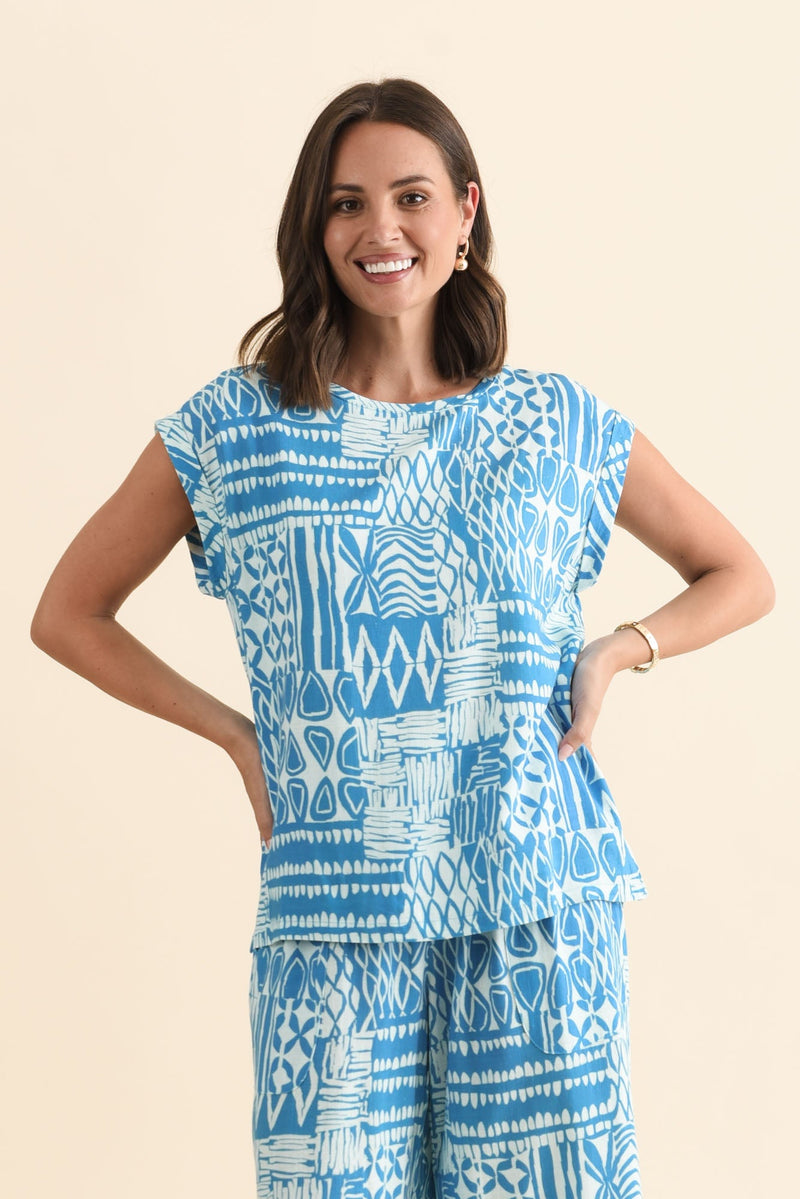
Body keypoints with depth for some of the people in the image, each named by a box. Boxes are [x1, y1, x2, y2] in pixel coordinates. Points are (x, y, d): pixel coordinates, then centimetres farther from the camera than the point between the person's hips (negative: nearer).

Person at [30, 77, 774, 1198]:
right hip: (334, 920, -1)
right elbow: (70, 615, 10)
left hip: (540, 903, 1)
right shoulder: (235, 426, 2)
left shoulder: (559, 423, 5)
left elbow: (741, 578, 17)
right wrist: (232, 732, 1)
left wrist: (618, 648, -1)